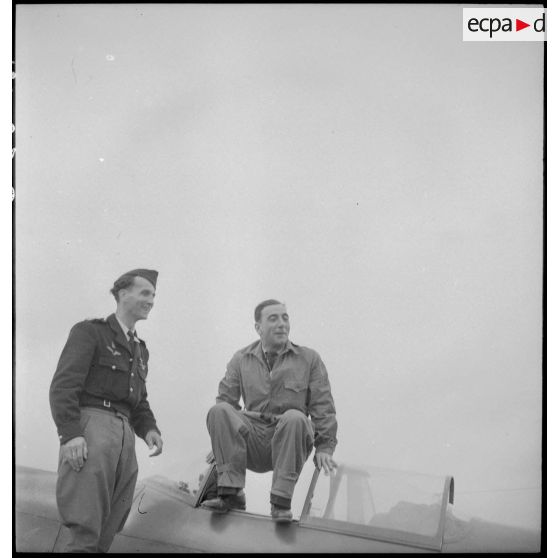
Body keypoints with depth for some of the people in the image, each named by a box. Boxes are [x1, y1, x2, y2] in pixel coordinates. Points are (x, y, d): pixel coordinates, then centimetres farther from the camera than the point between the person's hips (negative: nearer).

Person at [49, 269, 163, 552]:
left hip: (125, 435, 7)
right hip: (91, 424, -7)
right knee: (86, 531, -16)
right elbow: (63, 385, -8)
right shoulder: (90, 331, 3)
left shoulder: (140, 349, 26)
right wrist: (70, 433, -21)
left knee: (107, 533, 3)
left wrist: (149, 429, 7)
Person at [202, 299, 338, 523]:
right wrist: (220, 445, 4)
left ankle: (281, 501, -29)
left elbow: (323, 407, 8)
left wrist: (325, 447, -2)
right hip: (252, 442, 2)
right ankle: (231, 493, -25)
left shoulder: (309, 358, 12)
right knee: (218, 411, -25)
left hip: (289, 442, -2)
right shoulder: (241, 359, 16)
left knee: (294, 418, -36)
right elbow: (226, 399, 14)